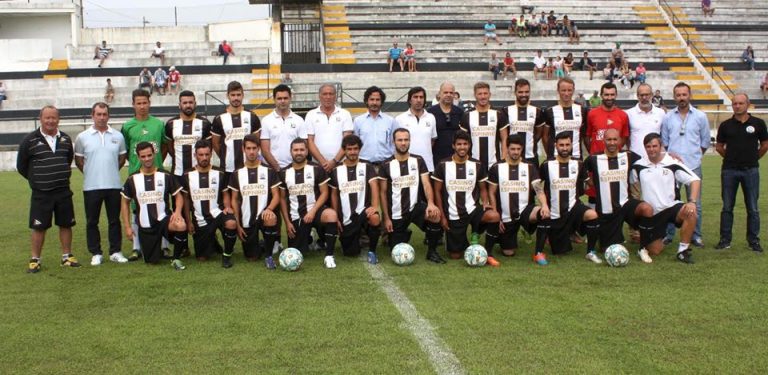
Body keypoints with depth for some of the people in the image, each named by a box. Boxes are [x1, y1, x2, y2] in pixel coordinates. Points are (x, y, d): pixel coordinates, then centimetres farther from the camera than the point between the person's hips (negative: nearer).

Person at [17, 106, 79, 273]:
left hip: (63, 192, 3)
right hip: (41, 194, -3)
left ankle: (67, 256, 19)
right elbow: (21, 166, 4)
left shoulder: (66, 139, 5)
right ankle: (34, 260, 10)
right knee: (39, 227, 0)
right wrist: (36, 179, 8)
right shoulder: (29, 140, -5)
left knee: (66, 224, 8)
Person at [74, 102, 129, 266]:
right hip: (91, 186, -1)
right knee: (92, 221, 4)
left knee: (114, 220, 7)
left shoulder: (118, 136, 5)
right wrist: (91, 173, 7)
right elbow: (78, 160, 8)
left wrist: (111, 171, 8)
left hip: (114, 185, 1)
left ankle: (115, 252, 16)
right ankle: (96, 253, 13)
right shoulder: (83, 137, 1)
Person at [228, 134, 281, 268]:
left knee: (271, 219, -39)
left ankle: (268, 255, -17)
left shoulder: (269, 171, 2)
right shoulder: (237, 174, 5)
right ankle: (259, 246, 36)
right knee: (252, 257, -2)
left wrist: (269, 209, -24)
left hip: (264, 215, -2)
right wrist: (237, 224, 0)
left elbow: (276, 195, -3)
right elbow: (234, 200, 8)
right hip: (246, 221, 2)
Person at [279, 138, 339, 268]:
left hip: (314, 211, -2)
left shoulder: (317, 169, -3)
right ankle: (308, 237, 35)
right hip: (295, 216, 2)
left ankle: (329, 255, -25)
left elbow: (324, 193, -4)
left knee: (331, 215, -38)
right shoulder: (284, 173, 3)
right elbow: (282, 198, 8)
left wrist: (312, 211, -18)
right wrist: (287, 222, 0)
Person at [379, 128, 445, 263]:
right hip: (396, 213, 0)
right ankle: (405, 234, 39)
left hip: (416, 206, 0)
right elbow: (383, 193, 0)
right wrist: (386, 218, -5)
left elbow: (426, 184, -10)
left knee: (435, 215, -33)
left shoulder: (418, 161, 0)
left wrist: (430, 203, -29)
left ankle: (432, 251, -12)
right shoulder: (386, 165, -2)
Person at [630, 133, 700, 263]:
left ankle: (683, 250, -20)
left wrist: (692, 202, -24)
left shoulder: (672, 162, -8)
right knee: (654, 251, 1)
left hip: (671, 207, -1)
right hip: (652, 214, 1)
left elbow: (695, 180, -10)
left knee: (690, 212, -35)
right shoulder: (638, 166, -2)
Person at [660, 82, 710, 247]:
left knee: (695, 203, 3)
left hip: (693, 166, 0)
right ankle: (668, 234, 12)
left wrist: (694, 156, 8)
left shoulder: (700, 116, 3)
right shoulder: (667, 117, 5)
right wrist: (671, 155, 1)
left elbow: (705, 141, 10)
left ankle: (696, 235, 13)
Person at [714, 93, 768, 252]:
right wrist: (732, 157, 10)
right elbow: (719, 146, 12)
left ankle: (754, 241, 12)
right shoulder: (725, 125, 3)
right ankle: (725, 239, 13)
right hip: (729, 170, 1)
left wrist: (753, 158, 13)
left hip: (751, 170, -1)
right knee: (727, 207, 6)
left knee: (753, 208, 4)